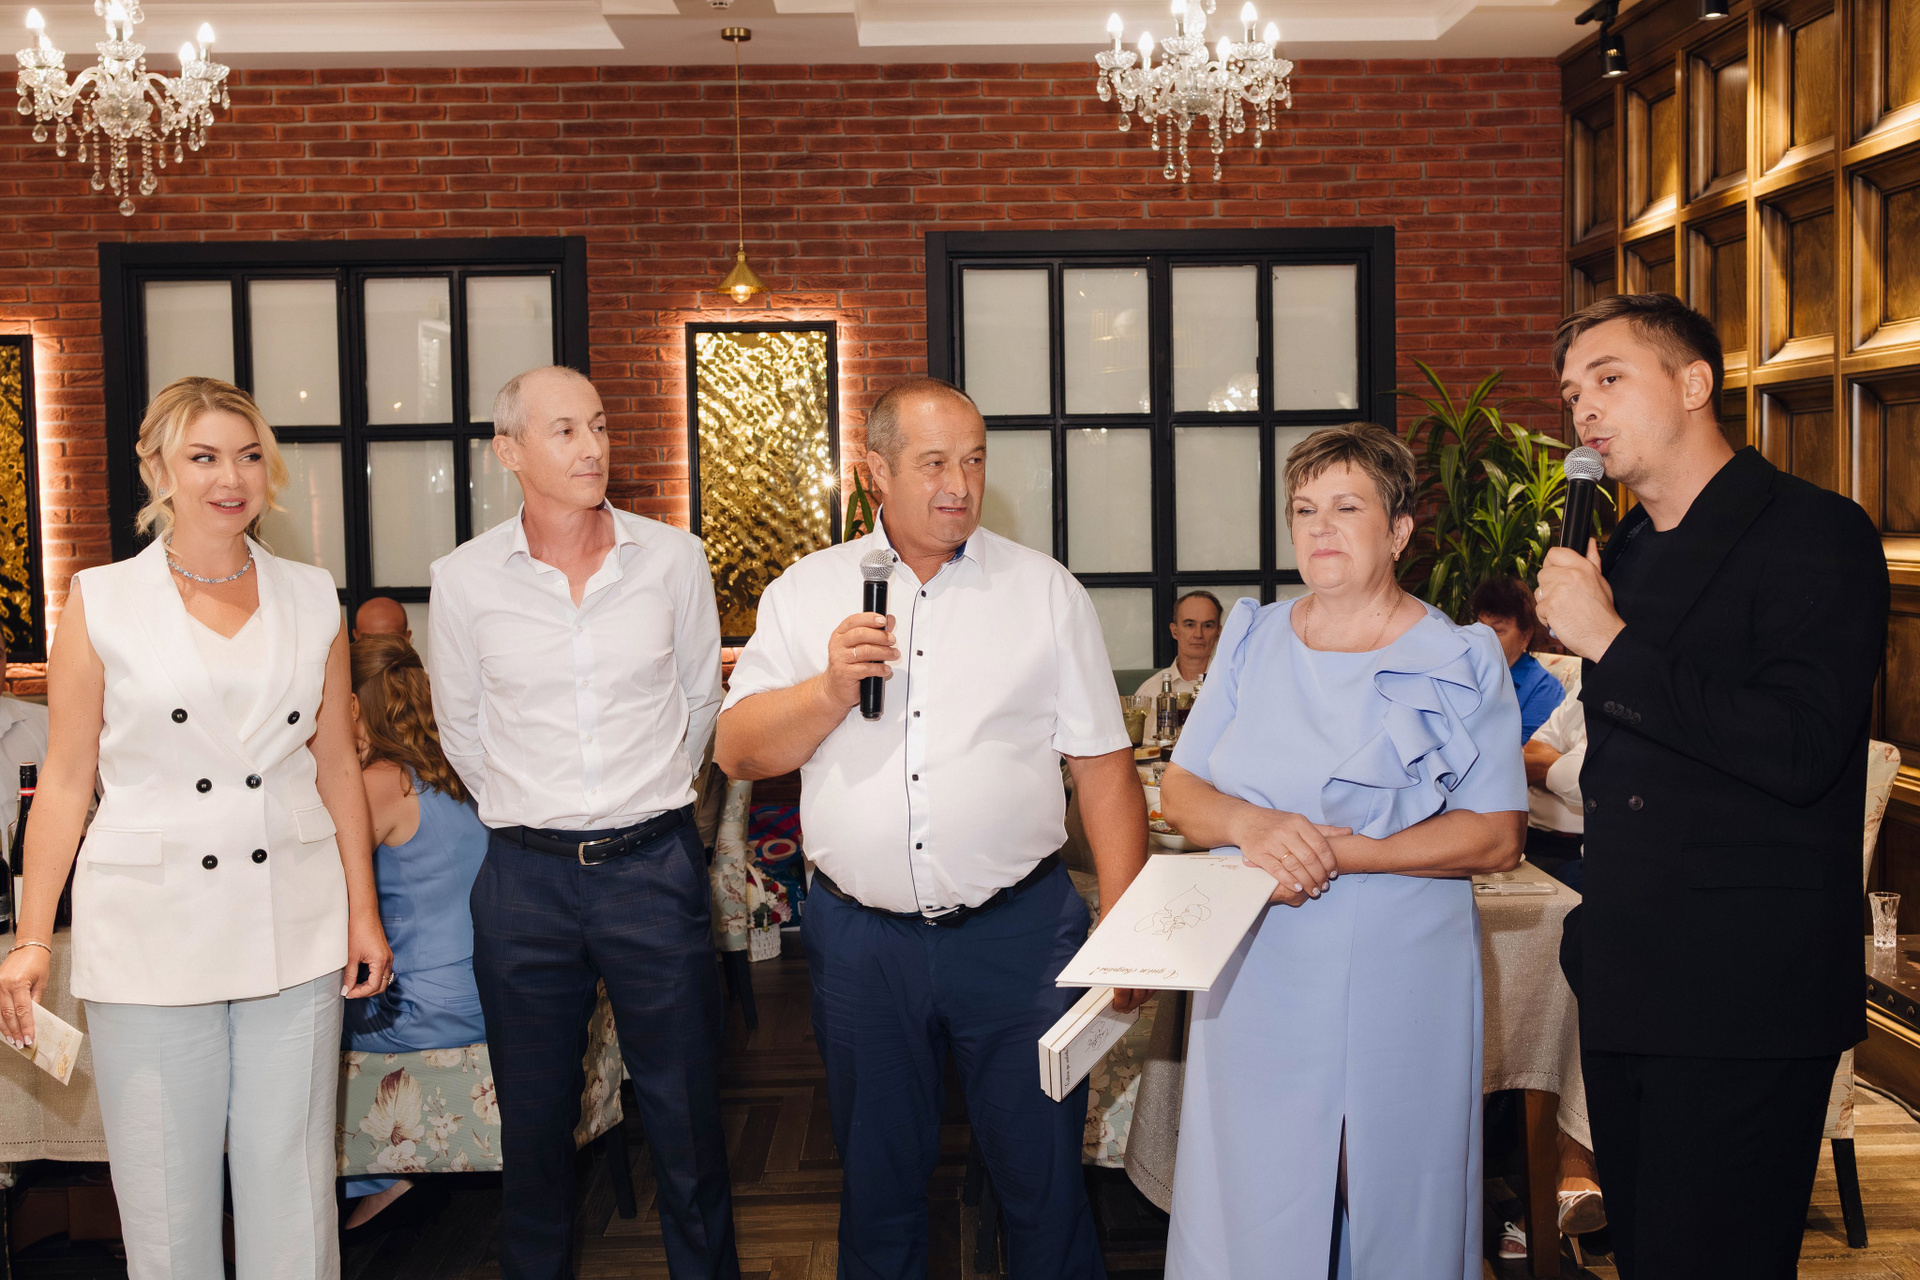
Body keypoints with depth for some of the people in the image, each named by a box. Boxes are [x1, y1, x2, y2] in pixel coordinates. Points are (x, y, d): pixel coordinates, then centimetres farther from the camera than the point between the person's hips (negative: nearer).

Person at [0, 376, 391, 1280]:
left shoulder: (311, 599, 7)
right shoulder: (100, 603, 0)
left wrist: (363, 911, 9)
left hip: (293, 927, 2)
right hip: (153, 928, -2)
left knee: (292, 1184, 8)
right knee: (164, 1201, 6)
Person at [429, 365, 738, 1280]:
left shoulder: (673, 559, -1)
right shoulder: (465, 579, -2)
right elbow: (460, 725, 12)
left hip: (654, 868, 0)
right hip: (524, 878, 0)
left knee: (687, 1117, 8)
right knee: (534, 1120, 13)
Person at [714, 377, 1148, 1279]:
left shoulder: (1044, 589, 3)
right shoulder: (806, 591, 6)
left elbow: (1104, 767, 2)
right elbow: (737, 752, 2)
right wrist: (832, 690, -16)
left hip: (1018, 932, -1)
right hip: (860, 941, 1)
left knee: (1044, 1183, 9)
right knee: (877, 1186, 16)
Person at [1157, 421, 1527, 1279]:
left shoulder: (1460, 660, -1)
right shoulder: (1251, 642, 9)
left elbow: (1498, 837, -7)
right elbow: (1179, 790, 8)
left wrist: (1342, 852, -18)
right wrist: (1253, 826, -14)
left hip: (1395, 988, -2)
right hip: (1256, 982, 3)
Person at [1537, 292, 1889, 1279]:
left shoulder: (1816, 535, -10)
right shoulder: (1623, 553, 14)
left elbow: (1797, 752, -24)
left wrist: (1609, 642, -18)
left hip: (1746, 991, -7)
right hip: (1627, 984, 8)